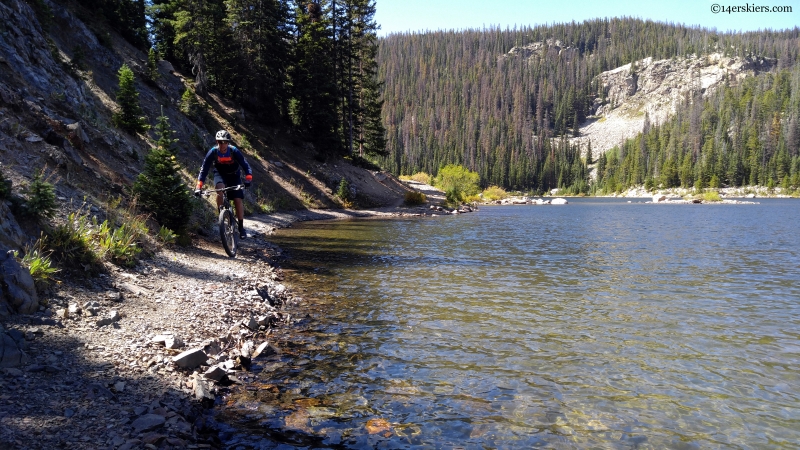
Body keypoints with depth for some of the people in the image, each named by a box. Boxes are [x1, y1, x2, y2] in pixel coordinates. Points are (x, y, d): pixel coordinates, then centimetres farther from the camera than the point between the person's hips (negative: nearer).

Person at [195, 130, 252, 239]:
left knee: (238, 200, -10)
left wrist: (248, 178, -50)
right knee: (220, 189, -33)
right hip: (220, 174, 0)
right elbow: (204, 169, -23)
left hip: (234, 175, 0)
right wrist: (199, 187, -32)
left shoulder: (234, 151, -26)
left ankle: (241, 227, 1)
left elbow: (246, 166, -30)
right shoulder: (213, 152, -24)